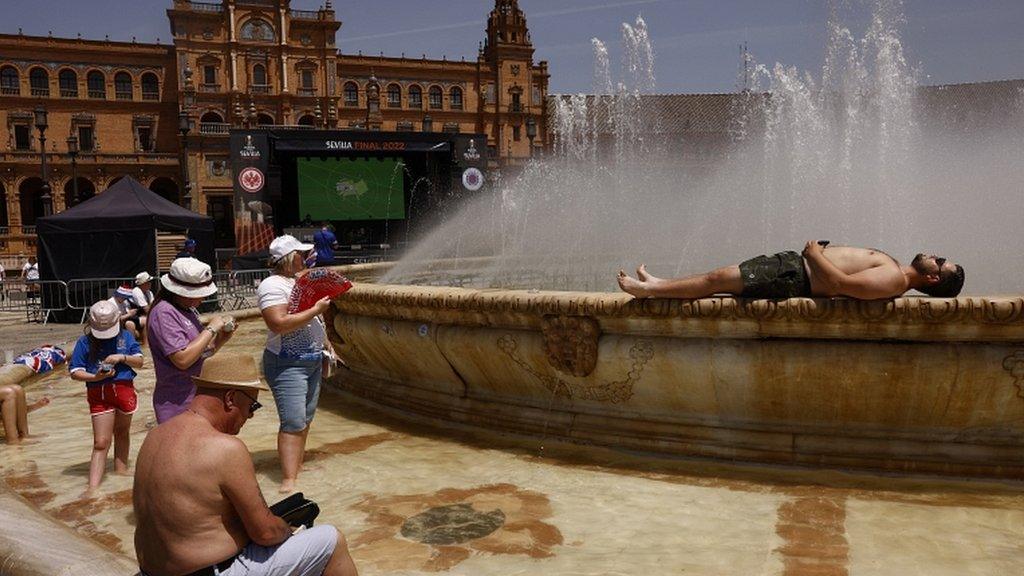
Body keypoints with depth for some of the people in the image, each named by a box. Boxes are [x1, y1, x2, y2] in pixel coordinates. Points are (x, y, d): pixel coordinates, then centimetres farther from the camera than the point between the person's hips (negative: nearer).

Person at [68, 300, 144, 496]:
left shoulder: (126, 336, 6)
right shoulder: (85, 342, 1)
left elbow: (139, 362, 7)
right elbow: (75, 372, -1)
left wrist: (122, 357, -12)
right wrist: (95, 377, -18)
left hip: (124, 389, 2)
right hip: (98, 394, -2)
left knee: (122, 433, 18)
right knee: (101, 442, -6)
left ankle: (121, 469, 33)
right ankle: (93, 486, -7)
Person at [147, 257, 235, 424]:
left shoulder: (188, 310, 12)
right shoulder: (164, 313, -16)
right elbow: (182, 359, -25)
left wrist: (221, 339, 0)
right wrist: (211, 329, -18)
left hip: (199, 397, 9)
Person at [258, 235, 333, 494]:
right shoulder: (272, 285, -14)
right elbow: (279, 324, -27)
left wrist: (325, 347, 22)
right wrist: (316, 310, -23)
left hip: (312, 360, 9)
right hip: (288, 363, -9)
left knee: (305, 418, 15)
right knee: (293, 422, -12)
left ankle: (298, 466, 26)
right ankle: (289, 481, -9)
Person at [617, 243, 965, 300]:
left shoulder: (895, 280, -17)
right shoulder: (892, 269, 14)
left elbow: (841, 283, -28)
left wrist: (815, 254, -17)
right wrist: (816, 254, 15)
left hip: (793, 278, -9)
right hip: (793, 263, 9)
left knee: (716, 279, -8)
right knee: (720, 275, 13)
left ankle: (650, 290, 5)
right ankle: (659, 285, 24)